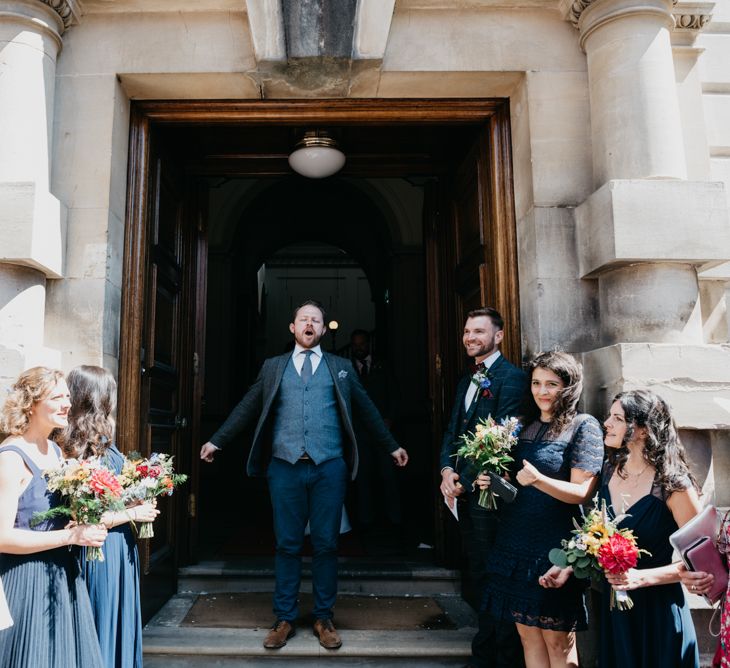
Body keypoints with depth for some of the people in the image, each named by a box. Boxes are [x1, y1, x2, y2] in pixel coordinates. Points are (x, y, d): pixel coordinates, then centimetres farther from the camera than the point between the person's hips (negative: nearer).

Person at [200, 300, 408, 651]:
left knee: (326, 544, 7)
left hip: (328, 467, 0)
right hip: (285, 467, 0)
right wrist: (217, 440, 10)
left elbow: (366, 409, 15)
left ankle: (323, 618, 22)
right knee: (287, 544, 8)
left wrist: (391, 446, 17)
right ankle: (285, 619, 21)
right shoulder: (273, 367, 12)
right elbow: (246, 408, 13)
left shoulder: (341, 367, 11)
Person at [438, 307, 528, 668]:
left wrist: (465, 482, -15)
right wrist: (447, 469, -4)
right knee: (477, 575, 17)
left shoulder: (511, 377, -12)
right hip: (464, 491, 8)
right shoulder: (467, 379, 15)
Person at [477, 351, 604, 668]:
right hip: (515, 544, 6)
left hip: (555, 550, -6)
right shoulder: (526, 427, 11)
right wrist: (492, 481, 1)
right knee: (527, 633, 15)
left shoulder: (584, 427, -7)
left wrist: (538, 479, -28)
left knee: (557, 641, 7)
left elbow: (582, 492, -13)